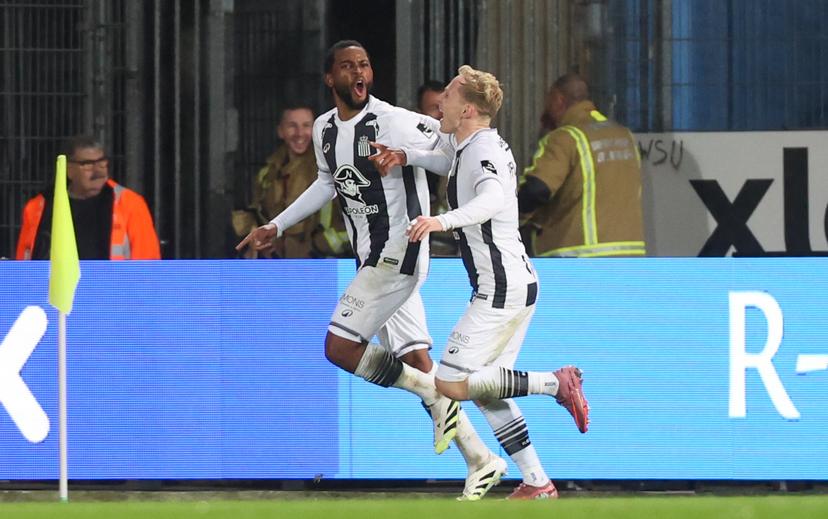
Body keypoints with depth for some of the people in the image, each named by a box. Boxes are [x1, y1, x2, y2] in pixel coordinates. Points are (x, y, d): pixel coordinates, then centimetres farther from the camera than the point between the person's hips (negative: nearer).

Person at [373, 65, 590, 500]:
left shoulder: (483, 150, -17)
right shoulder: (468, 147, 15)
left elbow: (492, 198, -38)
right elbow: (451, 163, 39)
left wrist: (444, 221, -53)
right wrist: (406, 156, 22)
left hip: (500, 289, -10)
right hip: (519, 284, 10)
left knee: (451, 384, -12)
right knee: (485, 392, 12)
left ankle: (555, 383, -10)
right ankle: (537, 484, 10)